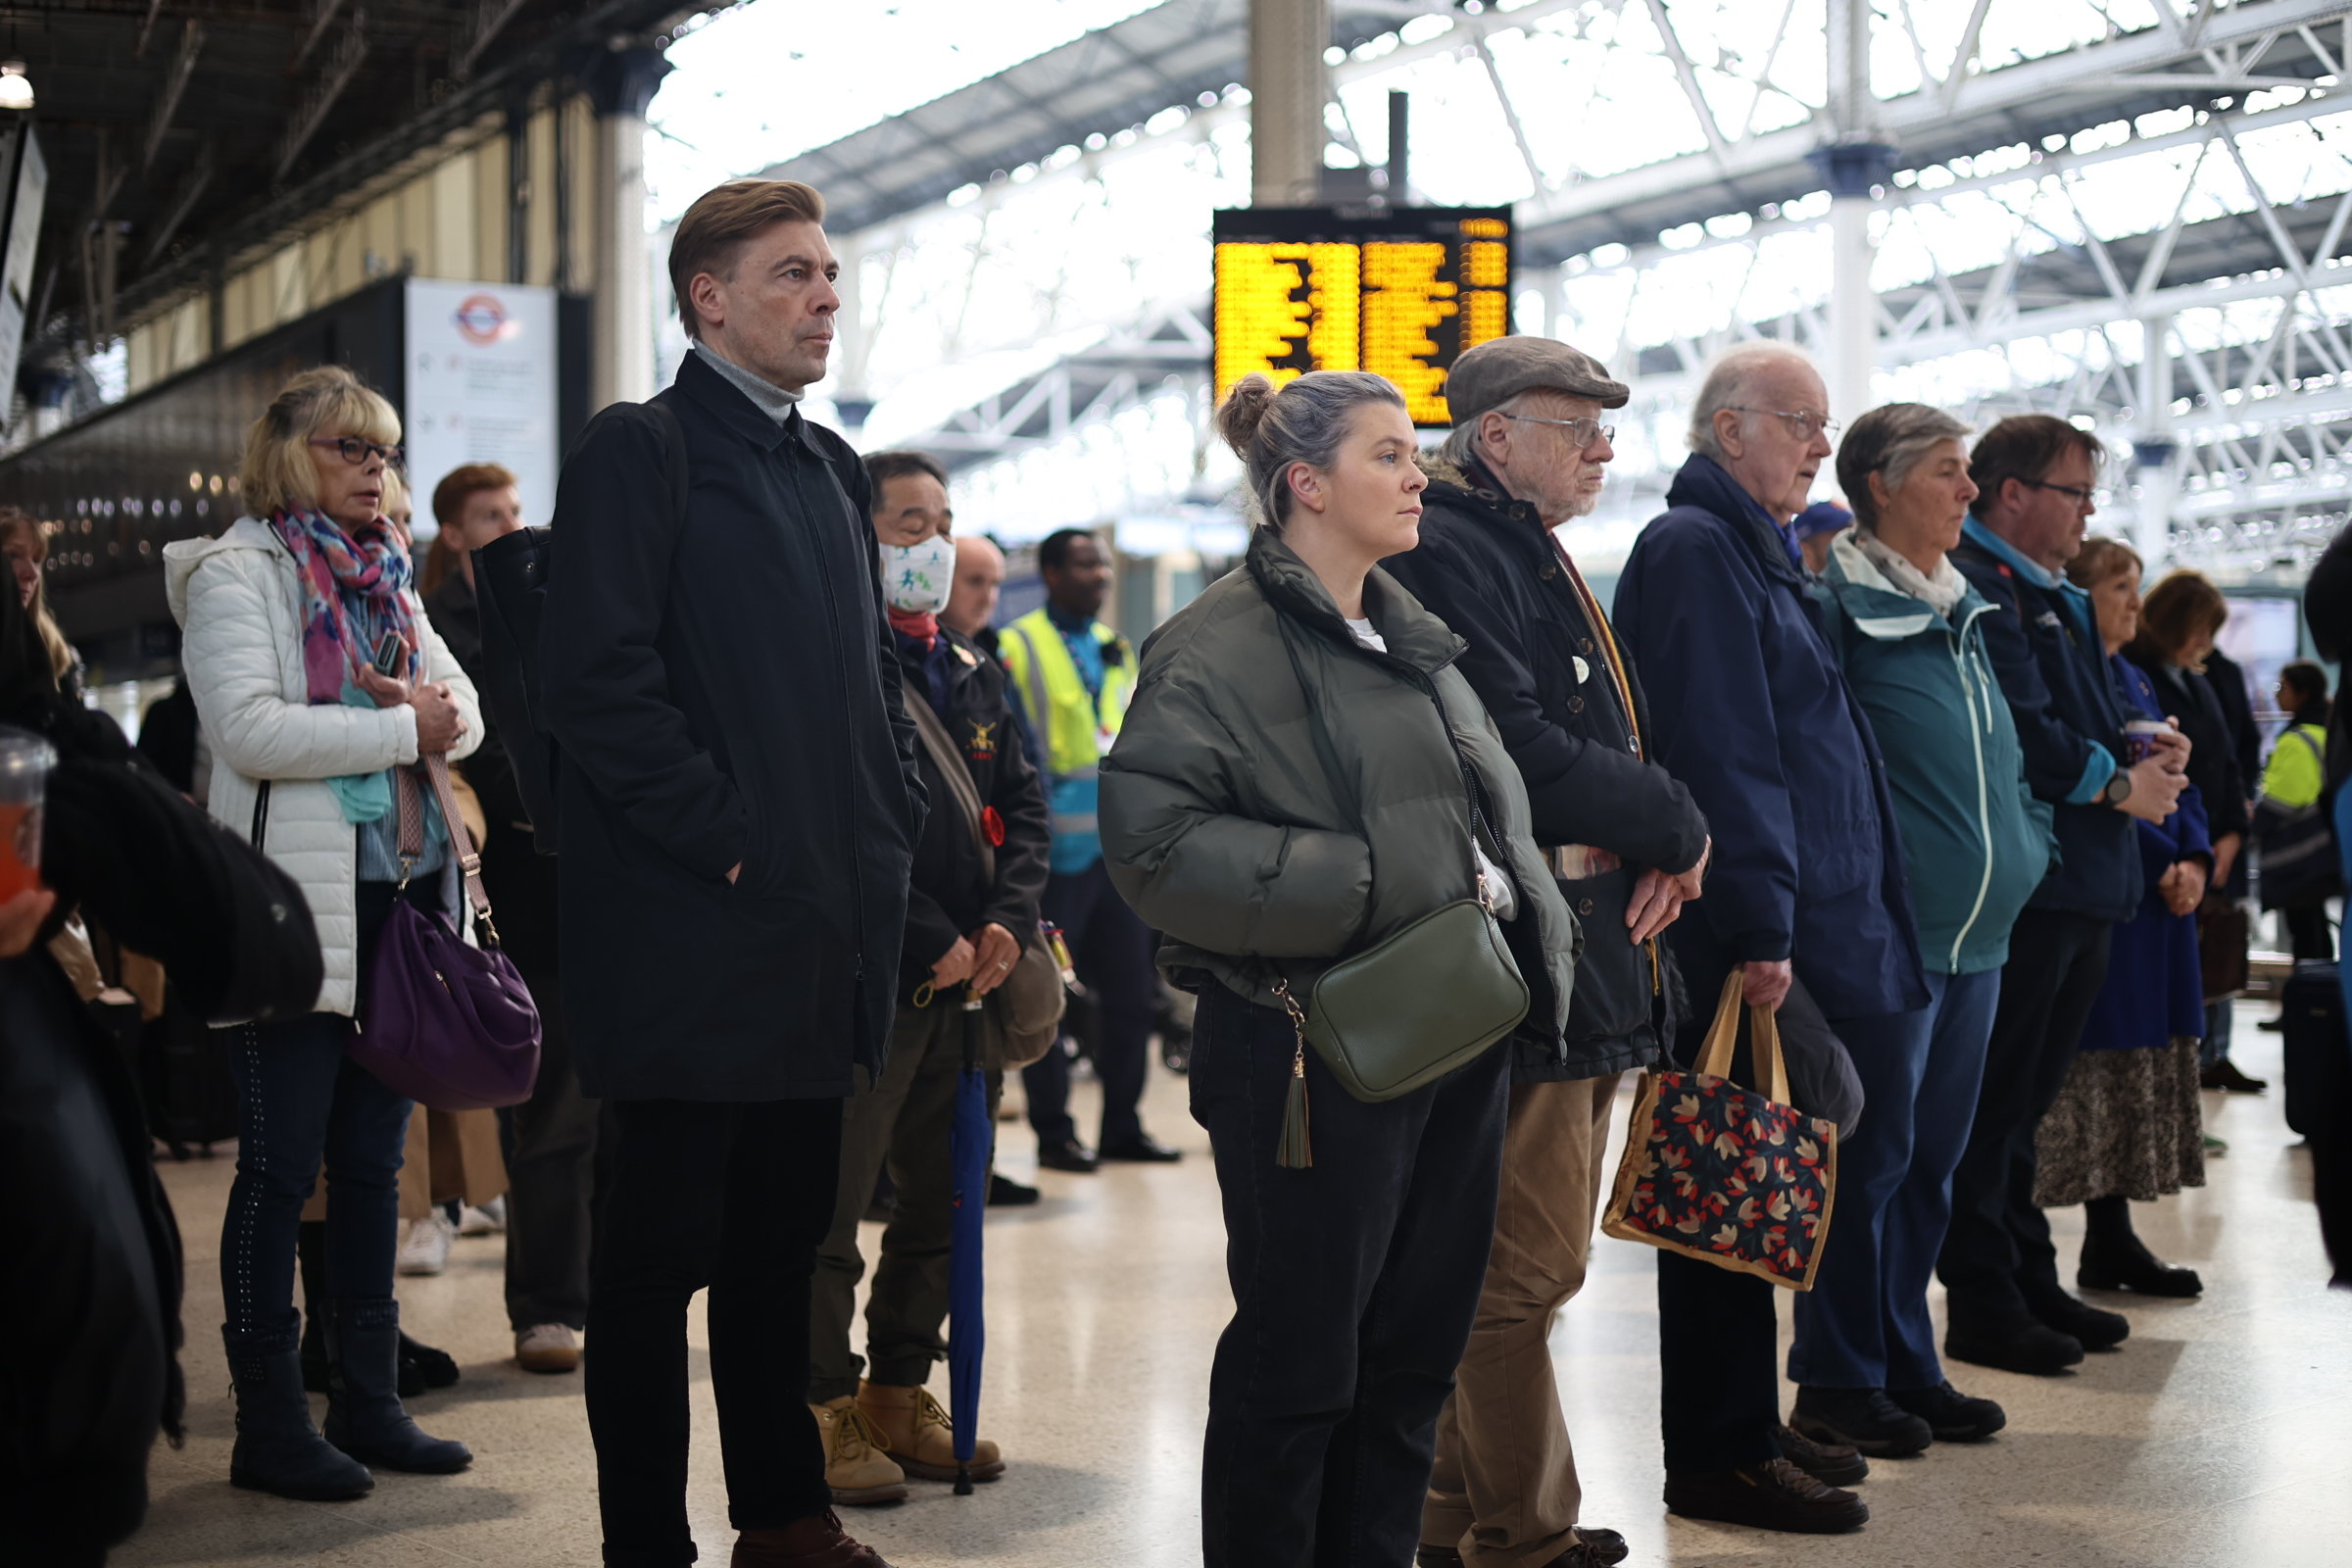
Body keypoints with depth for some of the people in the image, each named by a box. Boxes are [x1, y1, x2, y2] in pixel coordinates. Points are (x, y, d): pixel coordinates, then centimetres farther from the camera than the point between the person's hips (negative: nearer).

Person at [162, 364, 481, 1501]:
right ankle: (268, 1425, 5)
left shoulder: (386, 579, 18)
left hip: (400, 892, 7)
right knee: (282, 1166, -2)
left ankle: (367, 1402, 18)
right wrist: (402, 729, -12)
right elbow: (250, 728, -17)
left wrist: (438, 715, -9)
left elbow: (464, 710, 14)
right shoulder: (237, 572, -3)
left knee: (372, 1160, 11)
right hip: (296, 902, -7)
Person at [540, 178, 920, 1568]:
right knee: (662, 1247, 1)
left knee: (785, 1237, 16)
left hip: (827, 930, 8)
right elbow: (598, 683, -16)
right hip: (694, 930, -7)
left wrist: (891, 831, 9)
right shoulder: (639, 451, -6)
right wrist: (729, 843, -17)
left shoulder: (830, 467, 17)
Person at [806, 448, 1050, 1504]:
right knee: (830, 1206, -2)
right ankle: (824, 1412, 7)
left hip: (963, 979, 8)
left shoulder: (972, 675, 16)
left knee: (938, 1203, 14)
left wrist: (1008, 920, -3)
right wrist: (932, 941, -16)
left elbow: (1023, 805, 15)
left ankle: (900, 1396, 25)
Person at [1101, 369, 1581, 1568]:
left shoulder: (1411, 635, 17)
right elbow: (1154, 842, -19)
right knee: (1298, 1358, 1)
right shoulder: (1222, 647, -10)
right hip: (1316, 1051, -8)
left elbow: (1491, 815, 26)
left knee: (1416, 1348, 13)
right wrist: (1367, 886, -19)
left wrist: (1534, 948, 13)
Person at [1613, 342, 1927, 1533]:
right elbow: (1724, 751, -19)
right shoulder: (1695, 548, -11)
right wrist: (1759, 926, -23)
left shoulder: (1755, 550, 21)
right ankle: (1721, 1457, 4)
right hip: (1744, 942, -10)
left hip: (1813, 933, 10)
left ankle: (1742, 1432, 22)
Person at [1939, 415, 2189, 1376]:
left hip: (2079, 890, 10)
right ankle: (1985, 1305, 4)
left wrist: (2144, 753, 4)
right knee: (1995, 1101, -3)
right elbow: (2022, 732, -20)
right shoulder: (1976, 587, -12)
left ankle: (2030, 1285, 24)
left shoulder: (2056, 599, 20)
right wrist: (2118, 784, -9)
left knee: (2024, 1101, 16)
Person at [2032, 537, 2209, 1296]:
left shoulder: (2139, 683, 17)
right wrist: (2160, 863, -17)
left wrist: (2194, 858, -1)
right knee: (2095, 1065, -6)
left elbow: (2180, 778, 15)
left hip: (2160, 899, 9)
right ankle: (2106, 1245, -2)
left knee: (2142, 1070, 10)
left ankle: (2113, 1239, 16)